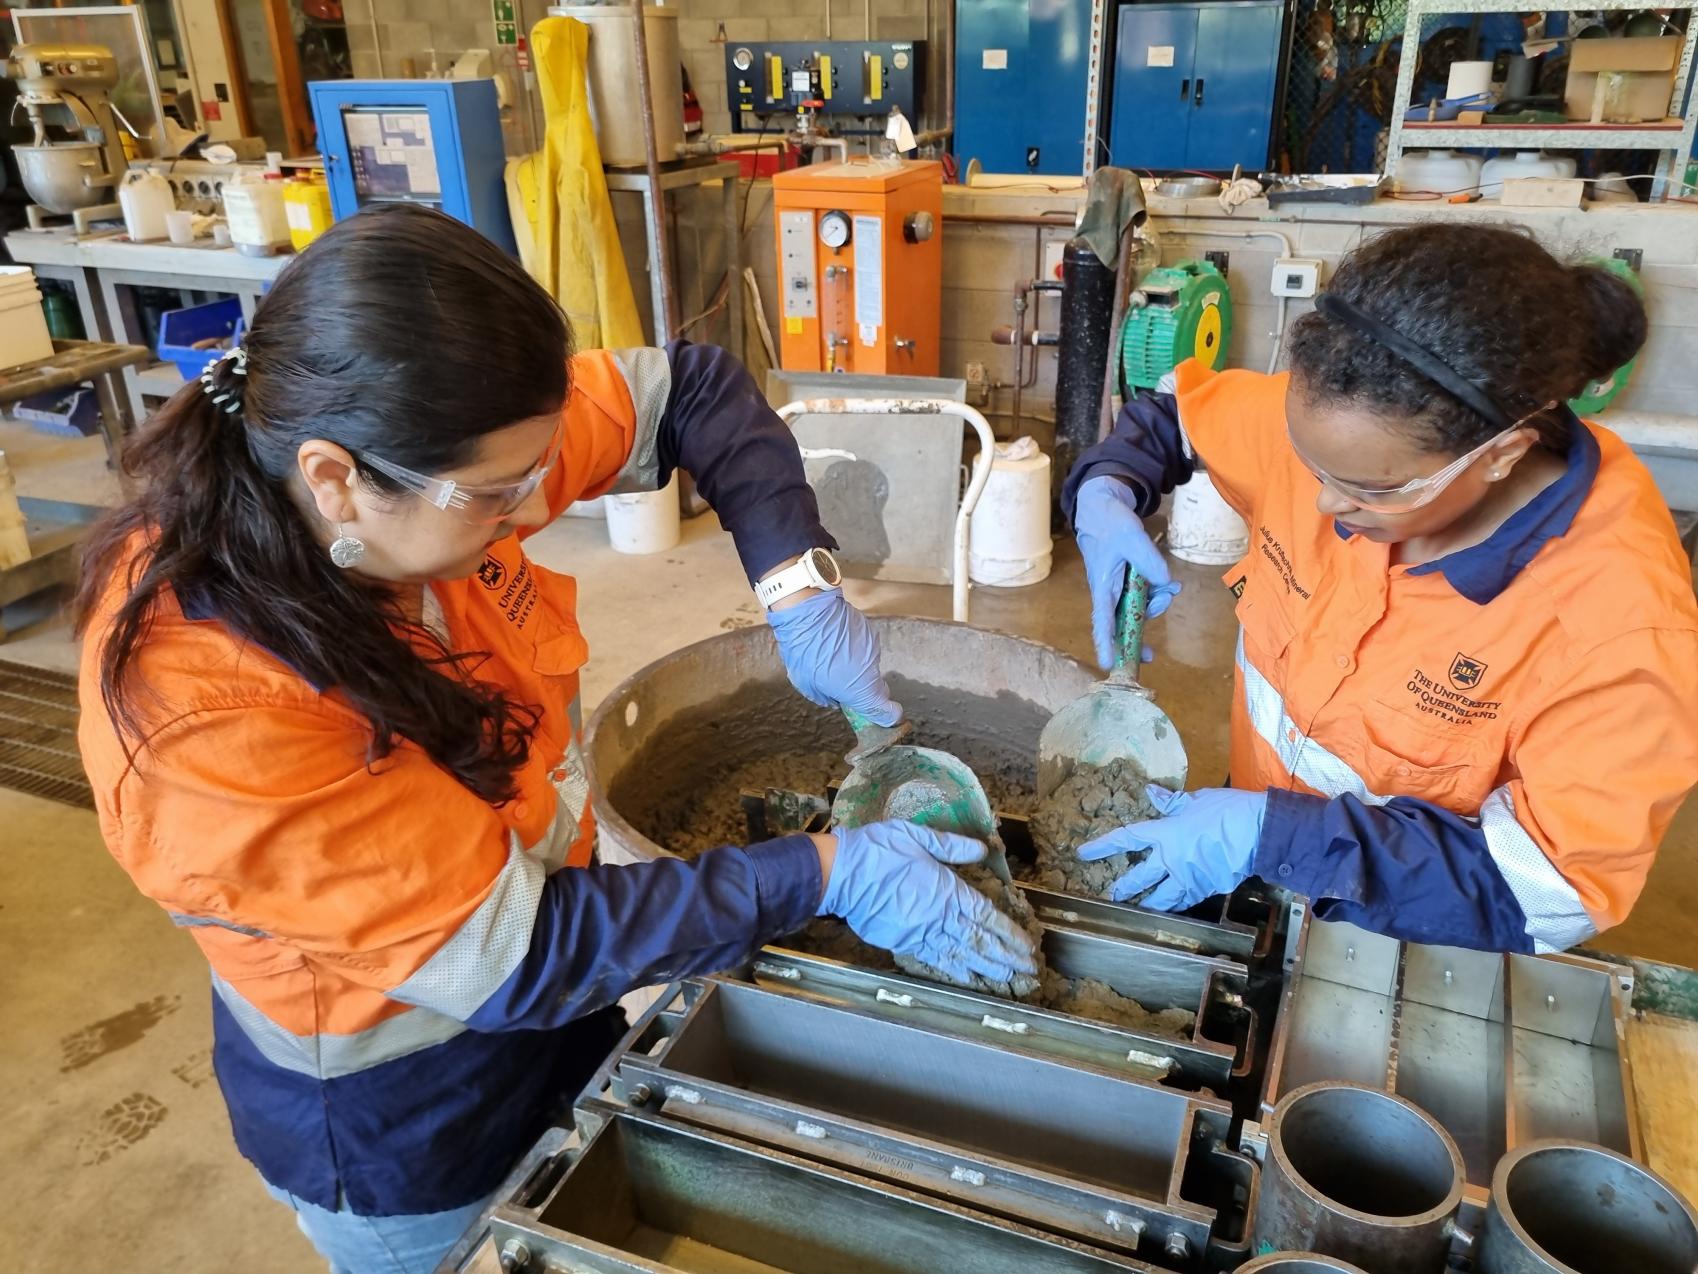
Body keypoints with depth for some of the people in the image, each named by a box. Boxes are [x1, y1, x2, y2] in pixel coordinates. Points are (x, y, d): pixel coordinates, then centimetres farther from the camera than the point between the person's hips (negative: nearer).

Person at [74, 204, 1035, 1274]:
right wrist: (829, 875, -28)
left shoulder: (440, 460, -21)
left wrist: (799, 590, -21)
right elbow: (513, 954, -31)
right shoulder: (201, 717, -37)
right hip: (402, 1125, -5)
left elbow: (692, 388, -8)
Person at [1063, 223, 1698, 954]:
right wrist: (1104, 495, -21)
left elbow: (1552, 890, -26)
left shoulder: (1619, 622, -30)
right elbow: (1174, 411, 1)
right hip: (1254, 819, 3)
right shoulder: (1332, 427, -18)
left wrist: (1271, 834, -32)